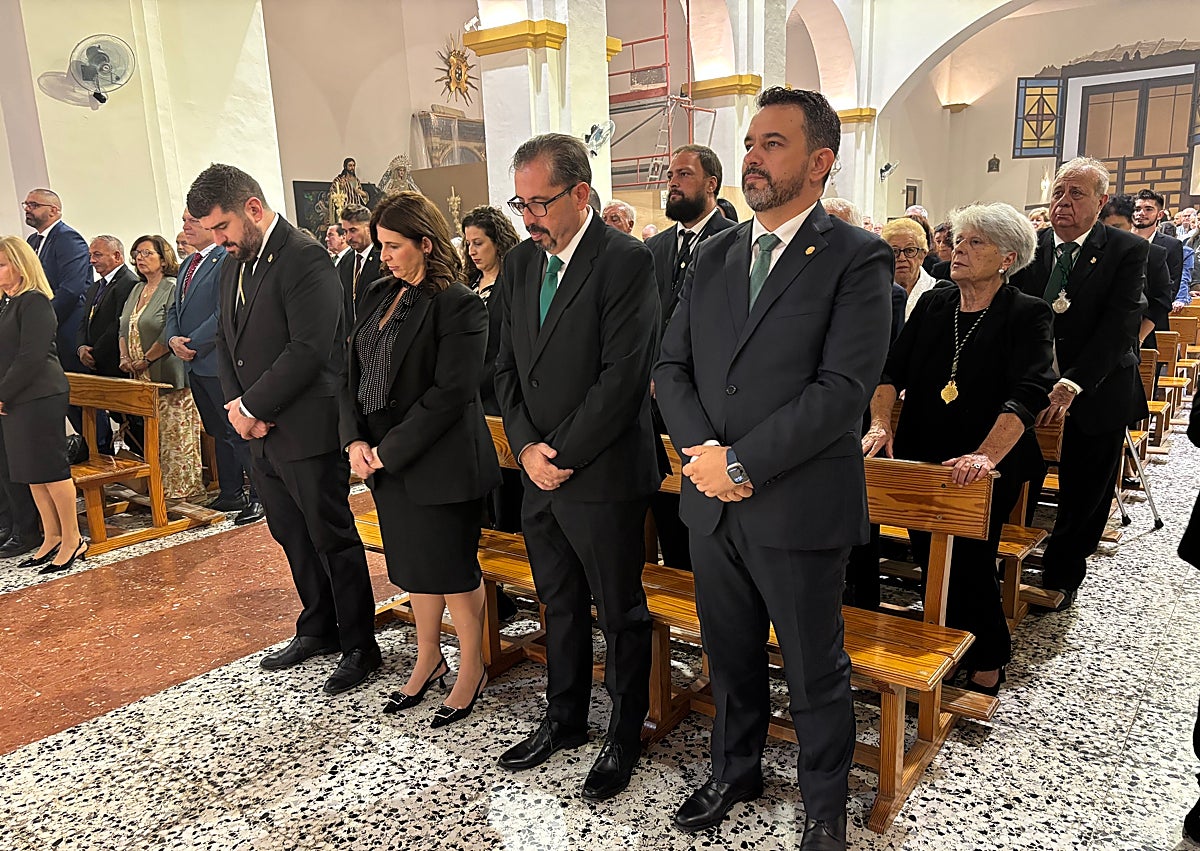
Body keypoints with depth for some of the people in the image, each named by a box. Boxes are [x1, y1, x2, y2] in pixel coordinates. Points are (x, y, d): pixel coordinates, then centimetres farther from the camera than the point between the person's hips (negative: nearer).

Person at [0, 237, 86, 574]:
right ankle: (52, 538, 21)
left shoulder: (34, 302, -11)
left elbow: (31, 356, -17)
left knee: (51, 469, -4)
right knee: (30, 473, 12)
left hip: (40, 397, -9)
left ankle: (72, 540, 6)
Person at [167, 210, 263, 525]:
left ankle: (261, 497, 2)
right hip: (194, 364, 9)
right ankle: (231, 493, 26)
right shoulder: (188, 265, 18)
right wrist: (173, 339, -2)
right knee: (219, 433, 16)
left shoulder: (228, 260, -12)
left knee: (239, 432, -5)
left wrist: (193, 345, -16)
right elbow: (174, 309, 18)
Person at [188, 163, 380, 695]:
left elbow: (308, 350, -23)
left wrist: (252, 407, -16)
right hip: (261, 431, 9)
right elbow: (226, 342, 16)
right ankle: (318, 630, 35)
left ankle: (361, 648, 16)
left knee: (333, 540, 2)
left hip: (307, 431, -9)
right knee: (291, 535, 18)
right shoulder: (235, 265, 13)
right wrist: (235, 404, 0)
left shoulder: (305, 260, -16)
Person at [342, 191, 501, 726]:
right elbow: (353, 371, 10)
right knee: (414, 563, 18)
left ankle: (471, 668, 25)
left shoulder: (459, 305, -14)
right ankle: (429, 659, 36)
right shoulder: (377, 295, 9)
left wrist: (390, 451, -17)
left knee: (452, 567, 5)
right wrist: (355, 441, -3)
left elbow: (450, 392, -20)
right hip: (383, 458, 7)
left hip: (438, 460, -7)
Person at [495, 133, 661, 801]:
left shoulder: (626, 261, -14)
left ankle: (626, 738, 29)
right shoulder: (521, 262, 9)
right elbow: (508, 368, 10)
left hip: (603, 476, -7)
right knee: (561, 607, 21)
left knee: (622, 615, 10)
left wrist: (564, 457, -15)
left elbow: (624, 376, -20)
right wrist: (526, 448, -3)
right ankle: (565, 720, 40)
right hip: (539, 473, 7)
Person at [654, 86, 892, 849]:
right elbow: (672, 366, 6)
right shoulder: (715, 255, 9)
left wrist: (743, 463, -20)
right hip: (713, 502, 5)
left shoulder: (857, 259, -9)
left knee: (816, 672, 13)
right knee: (730, 657, 21)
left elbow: (843, 389, -18)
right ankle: (735, 771, 45)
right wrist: (703, 452, -10)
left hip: (799, 508, -5)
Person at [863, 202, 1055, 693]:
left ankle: (987, 666, 19)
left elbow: (1028, 395, -22)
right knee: (929, 559, 9)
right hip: (921, 460, 5)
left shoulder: (1027, 316, -8)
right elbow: (892, 371, 2)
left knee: (970, 565, -4)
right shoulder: (933, 306, 7)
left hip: (987, 471, -4)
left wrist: (986, 455, -36)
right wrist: (881, 424, -15)